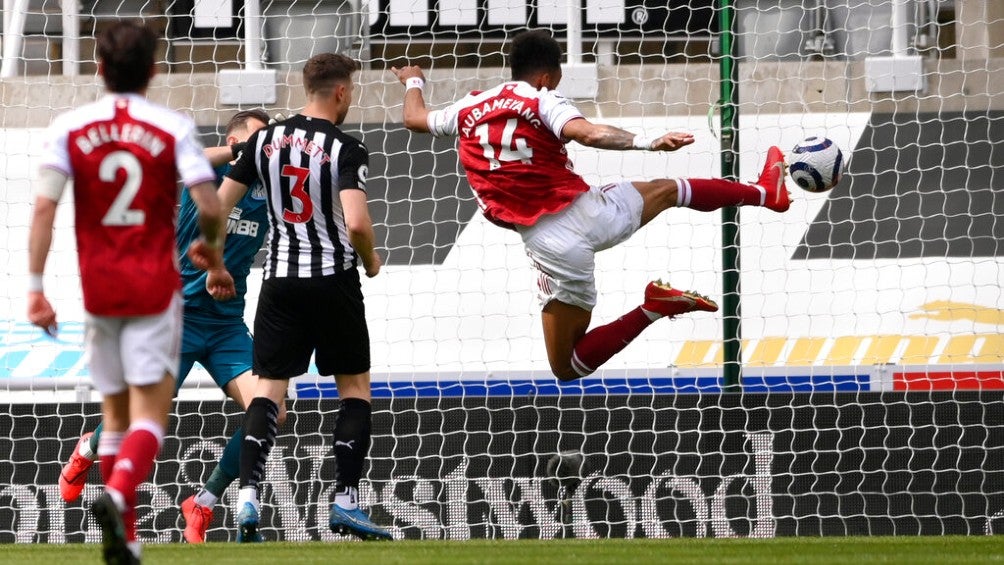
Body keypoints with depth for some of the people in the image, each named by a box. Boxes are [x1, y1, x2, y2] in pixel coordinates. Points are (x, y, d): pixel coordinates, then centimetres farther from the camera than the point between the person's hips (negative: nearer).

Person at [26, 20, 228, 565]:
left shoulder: (69, 128, 0)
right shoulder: (173, 128, -5)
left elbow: (44, 207, -10)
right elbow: (210, 207, -11)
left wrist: (35, 287, -10)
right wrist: (211, 247, 11)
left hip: (98, 289, 3)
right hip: (155, 289, -3)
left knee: (115, 414, 14)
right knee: (149, 412, -4)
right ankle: (118, 494, -31)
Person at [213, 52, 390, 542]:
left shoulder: (265, 141, 4)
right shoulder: (345, 150, -10)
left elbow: (218, 206, 7)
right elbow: (357, 223, -22)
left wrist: (215, 267, 21)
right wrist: (371, 261, -1)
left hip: (280, 280, 4)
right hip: (333, 280, -4)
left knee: (268, 387, 4)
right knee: (355, 385, 10)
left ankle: (248, 496, -12)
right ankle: (345, 501, 3)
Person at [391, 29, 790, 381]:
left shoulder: (470, 109, 9)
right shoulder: (542, 101, -3)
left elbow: (414, 119, 30)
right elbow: (588, 133, -24)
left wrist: (413, 83, 51)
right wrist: (648, 143, -28)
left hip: (550, 246, 1)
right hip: (590, 214, -1)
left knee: (567, 368, 12)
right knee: (667, 190, 29)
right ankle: (764, 192, 49)